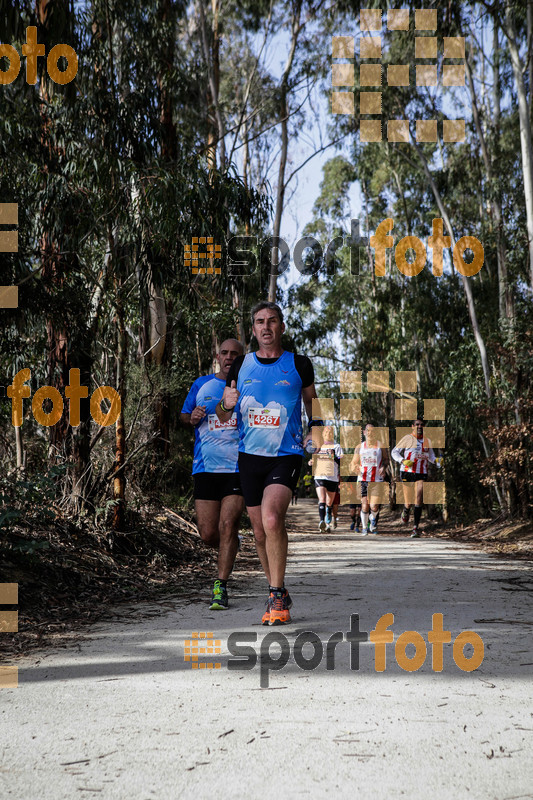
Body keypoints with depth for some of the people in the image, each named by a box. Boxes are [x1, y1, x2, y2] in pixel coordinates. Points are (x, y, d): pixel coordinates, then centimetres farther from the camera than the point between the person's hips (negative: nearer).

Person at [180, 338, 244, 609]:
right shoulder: (202, 384, 11)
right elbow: (184, 416, 21)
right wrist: (193, 418, -2)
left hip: (239, 467, -2)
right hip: (206, 467, 2)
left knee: (228, 526, -12)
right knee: (208, 533, 1)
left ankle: (221, 587, -3)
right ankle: (227, 552, 34)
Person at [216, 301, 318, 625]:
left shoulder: (299, 364, 1)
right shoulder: (241, 365, 8)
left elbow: (311, 400, 16)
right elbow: (223, 416, 14)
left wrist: (315, 428, -3)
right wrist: (227, 404, -9)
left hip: (287, 455, -4)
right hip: (250, 455, 4)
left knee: (272, 519, -25)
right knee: (261, 532, 8)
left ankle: (276, 598, -14)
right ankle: (279, 594, 28)